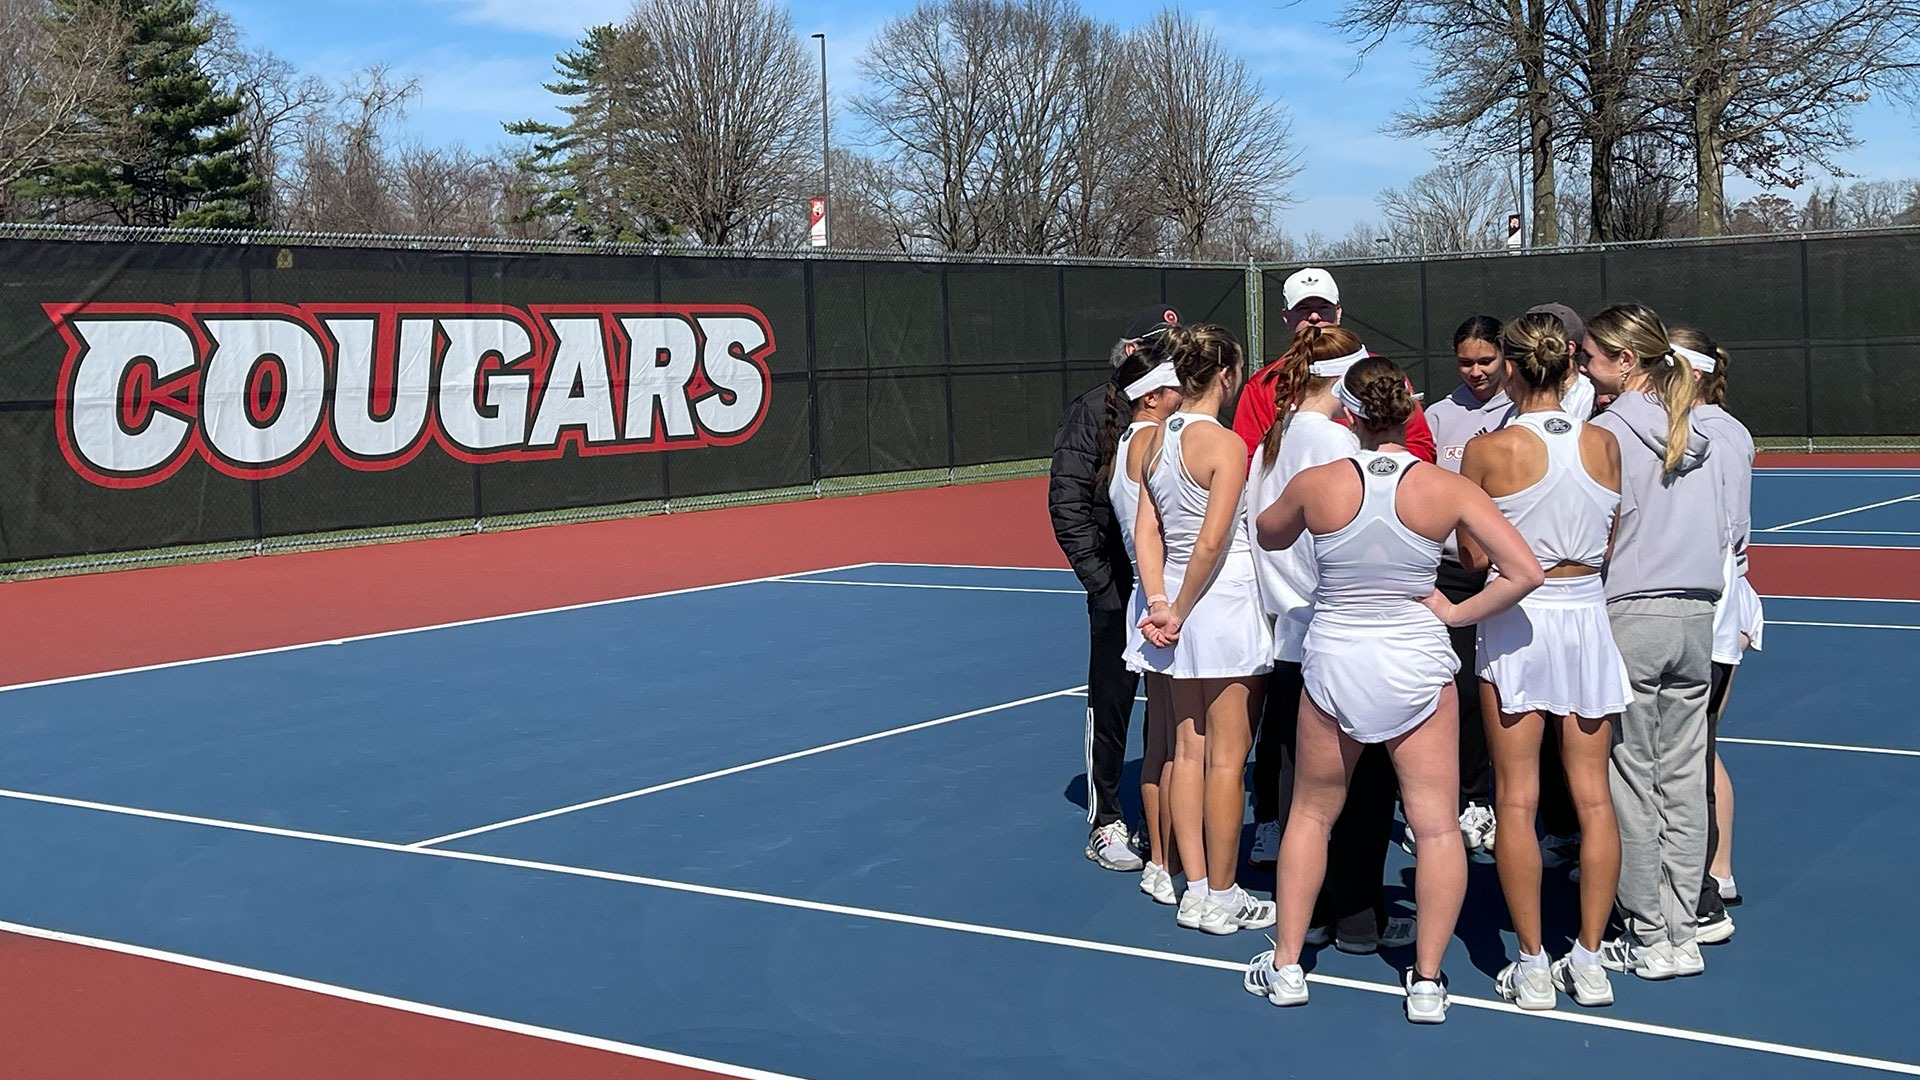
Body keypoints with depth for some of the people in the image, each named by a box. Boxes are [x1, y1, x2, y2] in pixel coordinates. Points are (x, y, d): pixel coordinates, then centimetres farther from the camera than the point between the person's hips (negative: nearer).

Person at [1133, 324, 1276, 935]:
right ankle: (1221, 900, 9)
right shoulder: (1225, 444, -15)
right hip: (1226, 602, -7)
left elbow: (1147, 530, 3)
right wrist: (1179, 611, -10)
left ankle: (1196, 891, 18)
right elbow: (1212, 541, -20)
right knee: (1227, 759, 1)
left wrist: (1160, 603, -1)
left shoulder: (1155, 438, 7)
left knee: (1188, 750, 12)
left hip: (1181, 603, 8)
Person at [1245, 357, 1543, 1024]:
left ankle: (1285, 967, 22)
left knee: (1311, 814, 17)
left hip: (1333, 660, 1)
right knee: (1438, 826, 9)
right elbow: (1525, 573, -12)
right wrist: (1458, 613, -1)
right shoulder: (1447, 489, -9)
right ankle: (1427, 982, 10)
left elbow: (1268, 536, 14)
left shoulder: (1316, 485, -8)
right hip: (1417, 663, -1)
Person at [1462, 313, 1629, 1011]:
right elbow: (1611, 544, 7)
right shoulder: (1605, 443, -2)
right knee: (1593, 795, 8)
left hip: (1517, 623, -3)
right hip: (1587, 619, 3)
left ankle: (1532, 966, 7)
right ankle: (1589, 960, 13)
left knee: (1517, 800, 4)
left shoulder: (1487, 451, -10)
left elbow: (1471, 558, -5)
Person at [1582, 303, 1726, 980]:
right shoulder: (1695, 433, 9)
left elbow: (1598, 539, -10)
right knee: (1683, 780, 9)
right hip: (1697, 617, 6)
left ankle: (1649, 941, 8)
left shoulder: (1609, 431, -9)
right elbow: (1722, 533, 16)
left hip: (1630, 618, -6)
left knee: (1629, 781, 3)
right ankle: (1682, 937, 15)